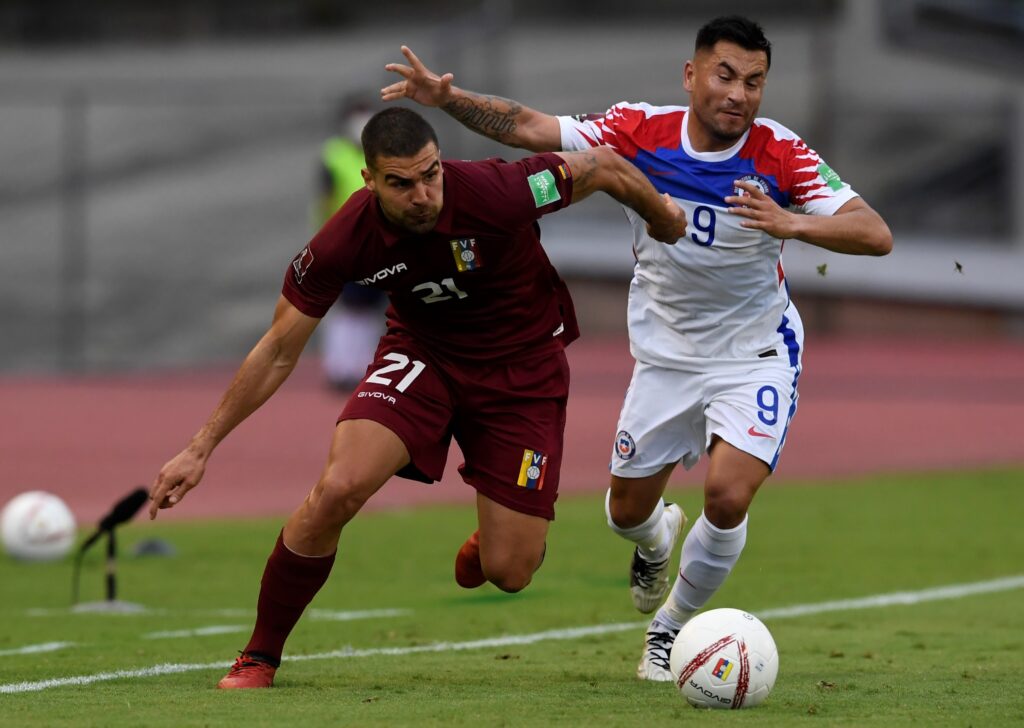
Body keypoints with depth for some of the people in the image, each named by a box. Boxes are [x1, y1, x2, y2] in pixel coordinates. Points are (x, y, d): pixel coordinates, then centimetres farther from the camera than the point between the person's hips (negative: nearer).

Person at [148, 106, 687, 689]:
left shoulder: (498, 192, -31)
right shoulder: (345, 242, -23)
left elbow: (607, 167, -12)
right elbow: (279, 351, -10)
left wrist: (664, 220, 8)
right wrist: (201, 449, -10)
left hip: (523, 365, -1)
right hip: (423, 352, 1)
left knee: (507, 572, -5)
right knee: (338, 490, -24)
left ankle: (492, 538, 37)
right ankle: (259, 658, -4)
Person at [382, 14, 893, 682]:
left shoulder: (780, 155, -21)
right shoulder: (641, 131, -15)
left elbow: (875, 235, -28)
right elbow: (528, 128, -10)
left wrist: (790, 223, -45)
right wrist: (448, 97, -25)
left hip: (756, 354, -3)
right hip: (667, 354, 3)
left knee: (728, 498, -21)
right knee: (629, 512, 9)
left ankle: (672, 626, 8)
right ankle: (658, 538, 51)